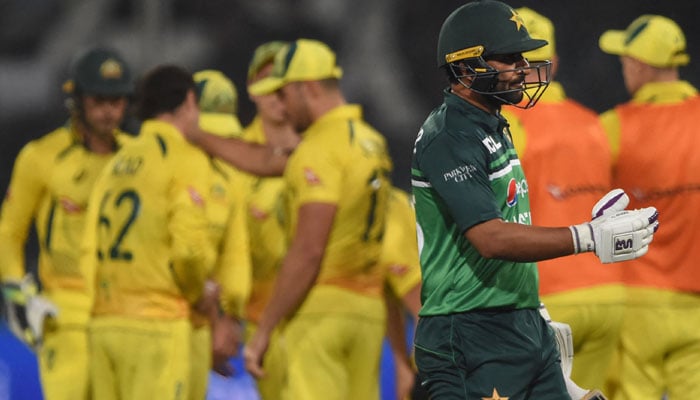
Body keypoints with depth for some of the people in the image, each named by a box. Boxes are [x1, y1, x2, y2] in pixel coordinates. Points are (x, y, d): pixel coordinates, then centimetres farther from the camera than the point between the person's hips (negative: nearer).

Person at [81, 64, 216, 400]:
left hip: (104, 323, 7)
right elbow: (189, 246, -15)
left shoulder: (116, 163, 17)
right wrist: (199, 292, 3)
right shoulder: (186, 160, -5)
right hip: (156, 324, -7)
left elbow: (89, 250, 14)